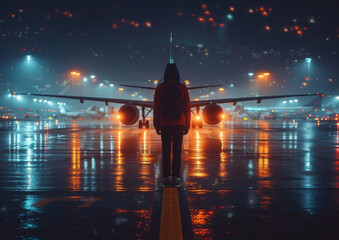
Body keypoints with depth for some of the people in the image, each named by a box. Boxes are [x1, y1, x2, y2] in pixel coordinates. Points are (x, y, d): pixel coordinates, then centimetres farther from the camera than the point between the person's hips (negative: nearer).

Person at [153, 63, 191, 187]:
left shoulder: (160, 88, -2)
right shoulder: (182, 88, -1)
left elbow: (156, 108, -2)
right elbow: (187, 108, -1)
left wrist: (156, 125, 4)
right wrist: (187, 125, 5)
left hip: (164, 124, 0)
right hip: (179, 124, 0)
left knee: (166, 151, 3)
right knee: (177, 151, 2)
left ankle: (166, 178, 0)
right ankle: (176, 178, 0)